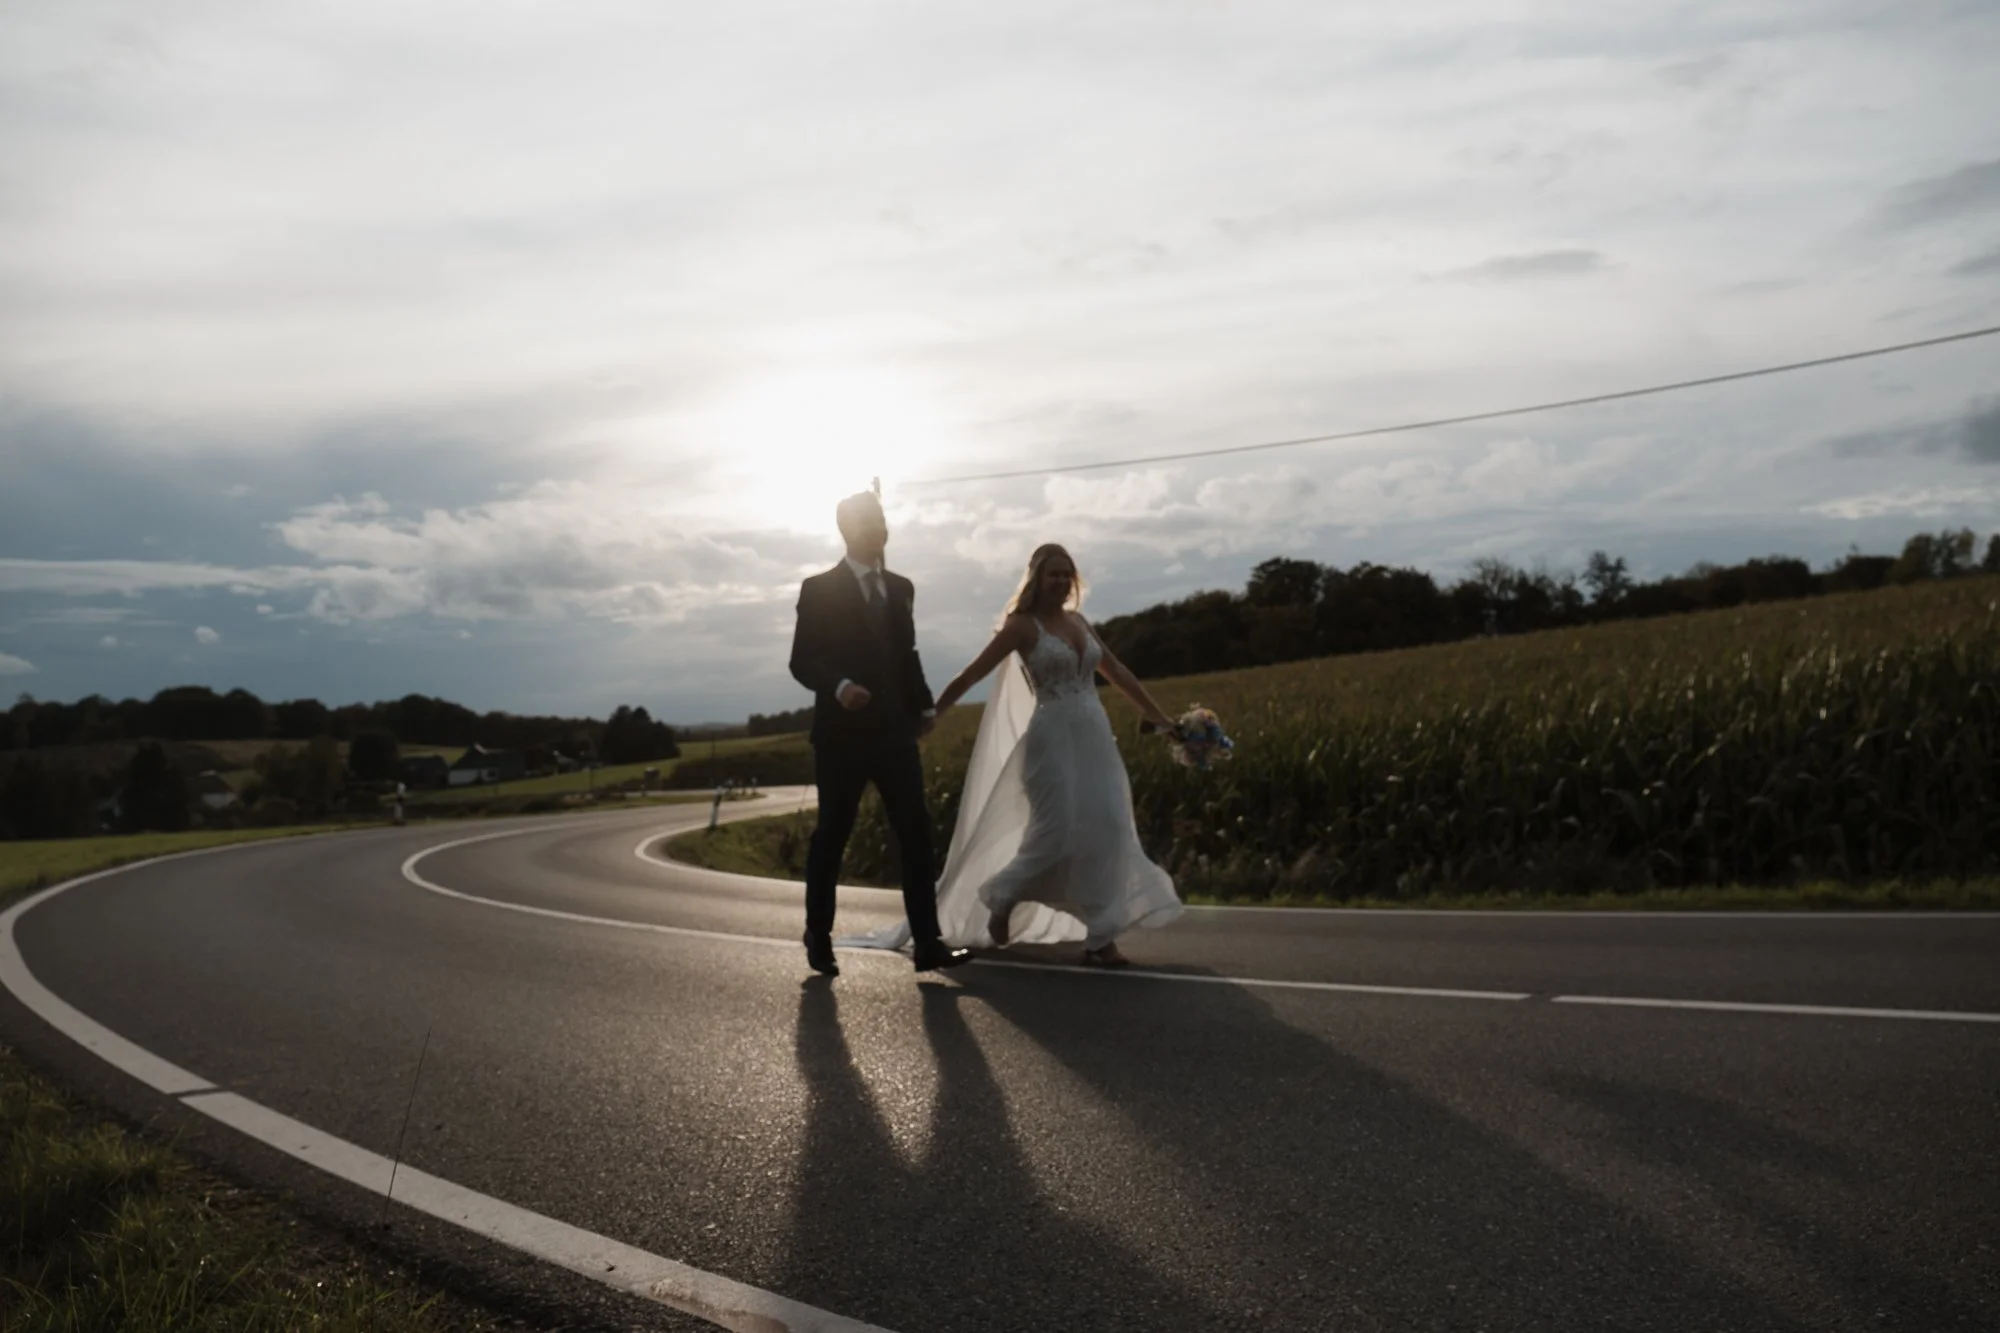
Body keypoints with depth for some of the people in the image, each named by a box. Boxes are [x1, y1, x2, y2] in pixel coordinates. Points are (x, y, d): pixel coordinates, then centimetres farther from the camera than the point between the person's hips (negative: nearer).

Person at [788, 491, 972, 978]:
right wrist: (838, 687, -25)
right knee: (832, 835, 6)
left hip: (894, 731, 5)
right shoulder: (819, 589, -3)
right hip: (842, 732, -4)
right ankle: (819, 938, 23)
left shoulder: (900, 587, 13)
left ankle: (928, 944, 0)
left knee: (917, 834, -2)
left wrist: (923, 705, 8)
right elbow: (802, 661, -7)